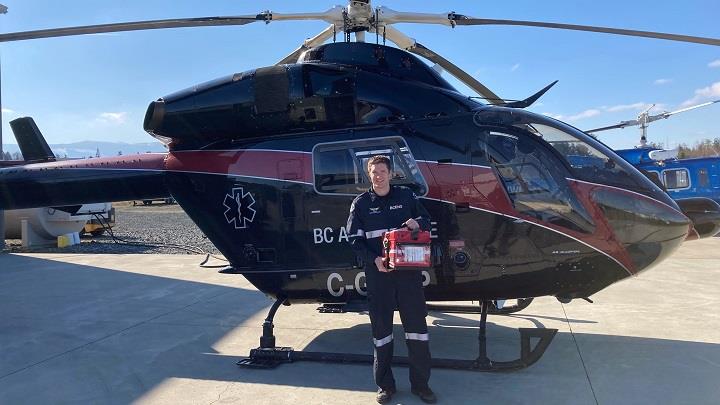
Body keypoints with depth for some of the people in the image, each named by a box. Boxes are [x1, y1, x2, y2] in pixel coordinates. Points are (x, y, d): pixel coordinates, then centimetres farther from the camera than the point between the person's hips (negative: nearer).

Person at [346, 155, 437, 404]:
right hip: (377, 272, 0)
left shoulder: (406, 196, 6)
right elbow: (354, 239, 0)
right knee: (381, 328, 7)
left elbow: (426, 220, 14)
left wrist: (417, 223, -9)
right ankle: (385, 385, 21)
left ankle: (420, 383, 18)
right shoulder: (361, 203, 4)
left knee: (416, 323, 4)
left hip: (408, 269, 1)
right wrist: (375, 259, -14)